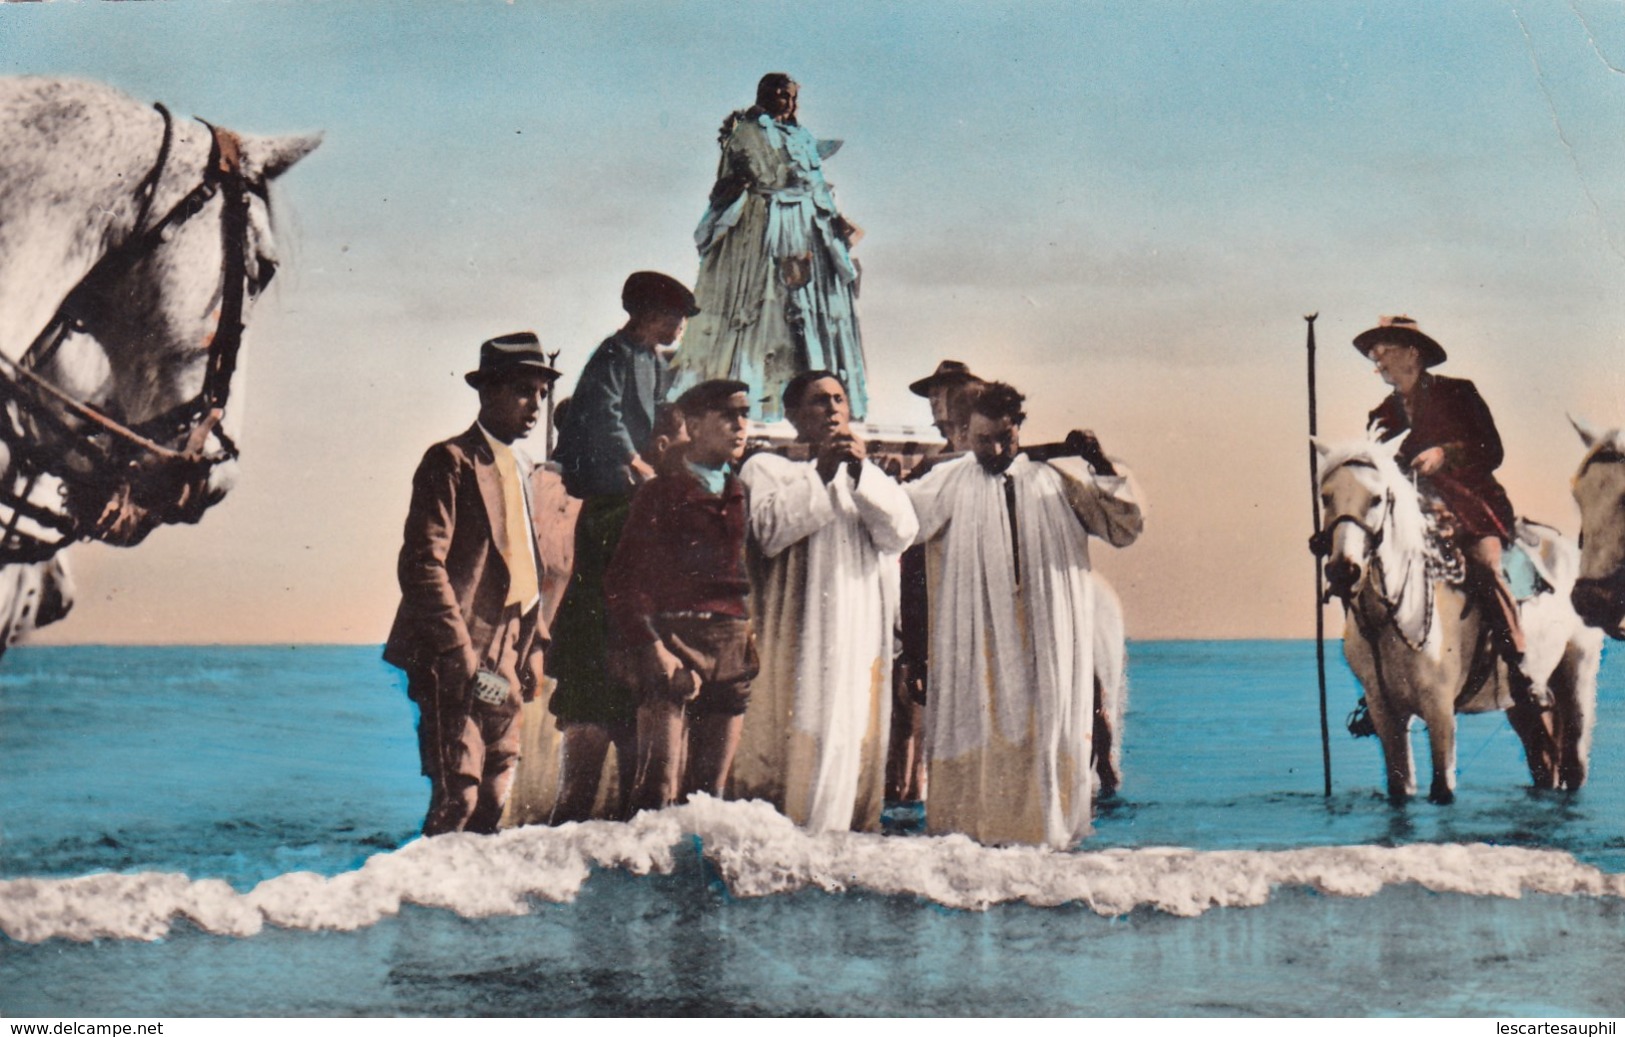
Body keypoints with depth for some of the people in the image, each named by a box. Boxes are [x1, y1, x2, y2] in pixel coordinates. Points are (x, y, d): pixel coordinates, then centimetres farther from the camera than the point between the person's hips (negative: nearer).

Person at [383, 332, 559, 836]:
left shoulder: (516, 468, 19)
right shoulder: (451, 462, -6)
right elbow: (422, 566, -14)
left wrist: (532, 644, 11)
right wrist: (465, 661, -18)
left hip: (501, 661, 8)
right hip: (457, 661, -8)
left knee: (495, 798, 9)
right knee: (458, 795, -10)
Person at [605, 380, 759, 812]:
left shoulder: (741, 497, 16)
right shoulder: (662, 493, 2)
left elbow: (753, 574, 17)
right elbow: (624, 584, -3)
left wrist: (751, 640, 2)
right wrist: (653, 651, -14)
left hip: (732, 656, 5)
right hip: (674, 645, -5)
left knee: (710, 792, 8)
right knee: (660, 790, -10)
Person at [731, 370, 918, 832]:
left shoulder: (872, 478, 22)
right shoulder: (767, 468, 9)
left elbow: (901, 532, 3)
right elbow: (769, 529, -10)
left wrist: (861, 472, -7)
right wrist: (822, 472, -8)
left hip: (858, 637, 4)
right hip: (794, 640, -4)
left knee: (852, 740, -2)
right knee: (793, 738, -11)